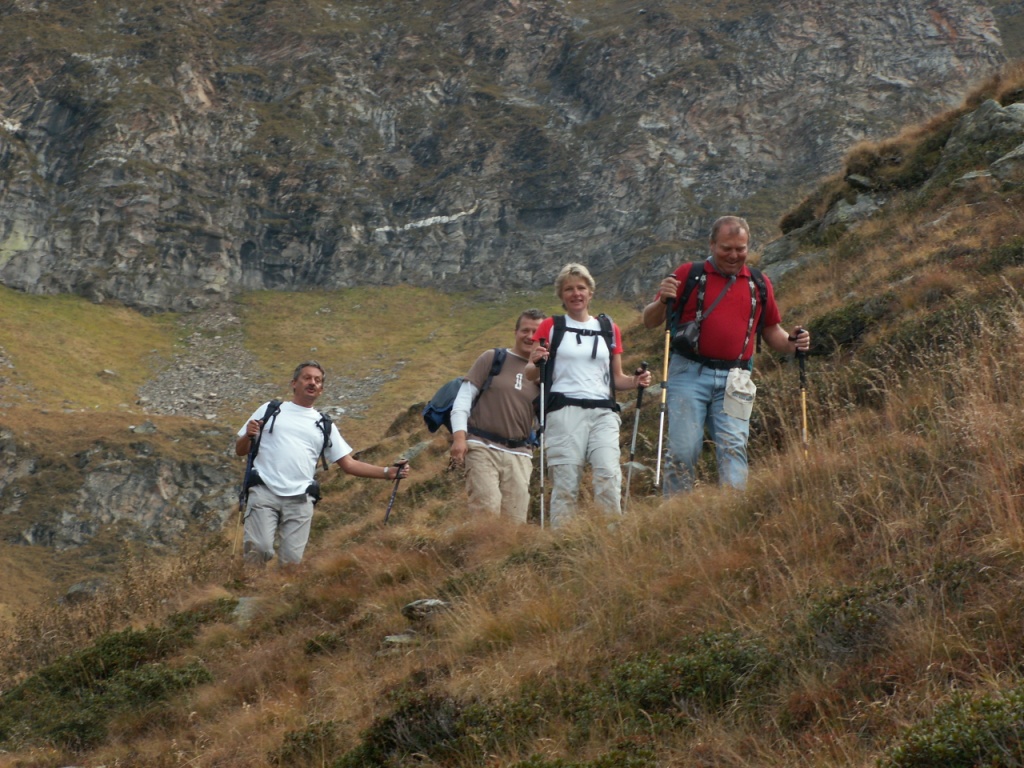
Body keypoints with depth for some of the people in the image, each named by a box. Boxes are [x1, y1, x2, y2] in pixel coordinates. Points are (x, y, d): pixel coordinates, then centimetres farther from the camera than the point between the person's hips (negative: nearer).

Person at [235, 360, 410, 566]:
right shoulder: (270, 410, 14)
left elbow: (348, 464, 16)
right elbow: (240, 450, 13)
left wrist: (387, 472, 5)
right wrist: (248, 436, -10)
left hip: (300, 501, 2)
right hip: (264, 493, -2)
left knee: (291, 559, -5)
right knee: (259, 549, -19)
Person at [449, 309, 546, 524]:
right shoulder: (493, 358, 6)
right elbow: (464, 397, 4)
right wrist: (459, 436, -8)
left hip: (519, 455, 3)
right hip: (483, 448, -3)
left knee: (515, 519, -2)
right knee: (487, 511, -16)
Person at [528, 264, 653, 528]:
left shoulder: (609, 329, 18)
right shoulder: (551, 327, 10)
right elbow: (530, 373, 9)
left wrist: (636, 381, 1)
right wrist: (536, 362, -13)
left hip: (603, 413, 2)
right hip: (564, 411, -2)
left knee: (609, 475, -16)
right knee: (565, 483, -9)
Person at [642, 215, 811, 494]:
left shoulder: (759, 284, 15)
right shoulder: (689, 274, 6)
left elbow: (771, 329, 25)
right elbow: (650, 321, 6)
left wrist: (792, 343, 4)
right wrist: (663, 301, -15)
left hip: (733, 380, 2)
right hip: (689, 375, -2)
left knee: (733, 448, -9)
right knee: (683, 449, -5)